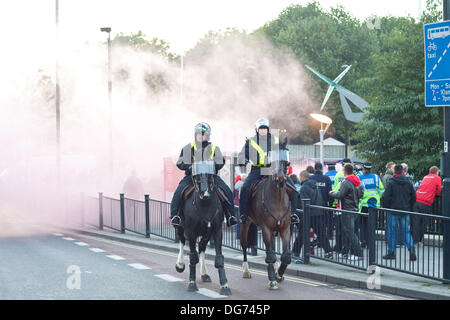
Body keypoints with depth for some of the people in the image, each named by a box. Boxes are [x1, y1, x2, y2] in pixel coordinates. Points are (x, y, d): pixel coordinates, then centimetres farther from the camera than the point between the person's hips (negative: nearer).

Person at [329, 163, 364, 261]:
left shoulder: (346, 182, -16)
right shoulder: (357, 182, 11)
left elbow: (340, 194, -20)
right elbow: (361, 194, 16)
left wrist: (332, 193, -3)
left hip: (347, 210, -9)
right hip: (355, 208, 9)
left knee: (349, 231, -7)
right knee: (346, 231, 16)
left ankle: (358, 254, -10)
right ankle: (345, 252, 20)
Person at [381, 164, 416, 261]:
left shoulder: (391, 183, -11)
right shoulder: (408, 183, 4)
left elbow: (386, 197, -14)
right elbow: (413, 197, 10)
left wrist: (385, 206, 3)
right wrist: (409, 208, 20)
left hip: (393, 210, -4)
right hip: (405, 211, 4)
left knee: (391, 231, 5)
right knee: (406, 231, 11)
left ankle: (391, 252, 8)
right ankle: (411, 249, -7)